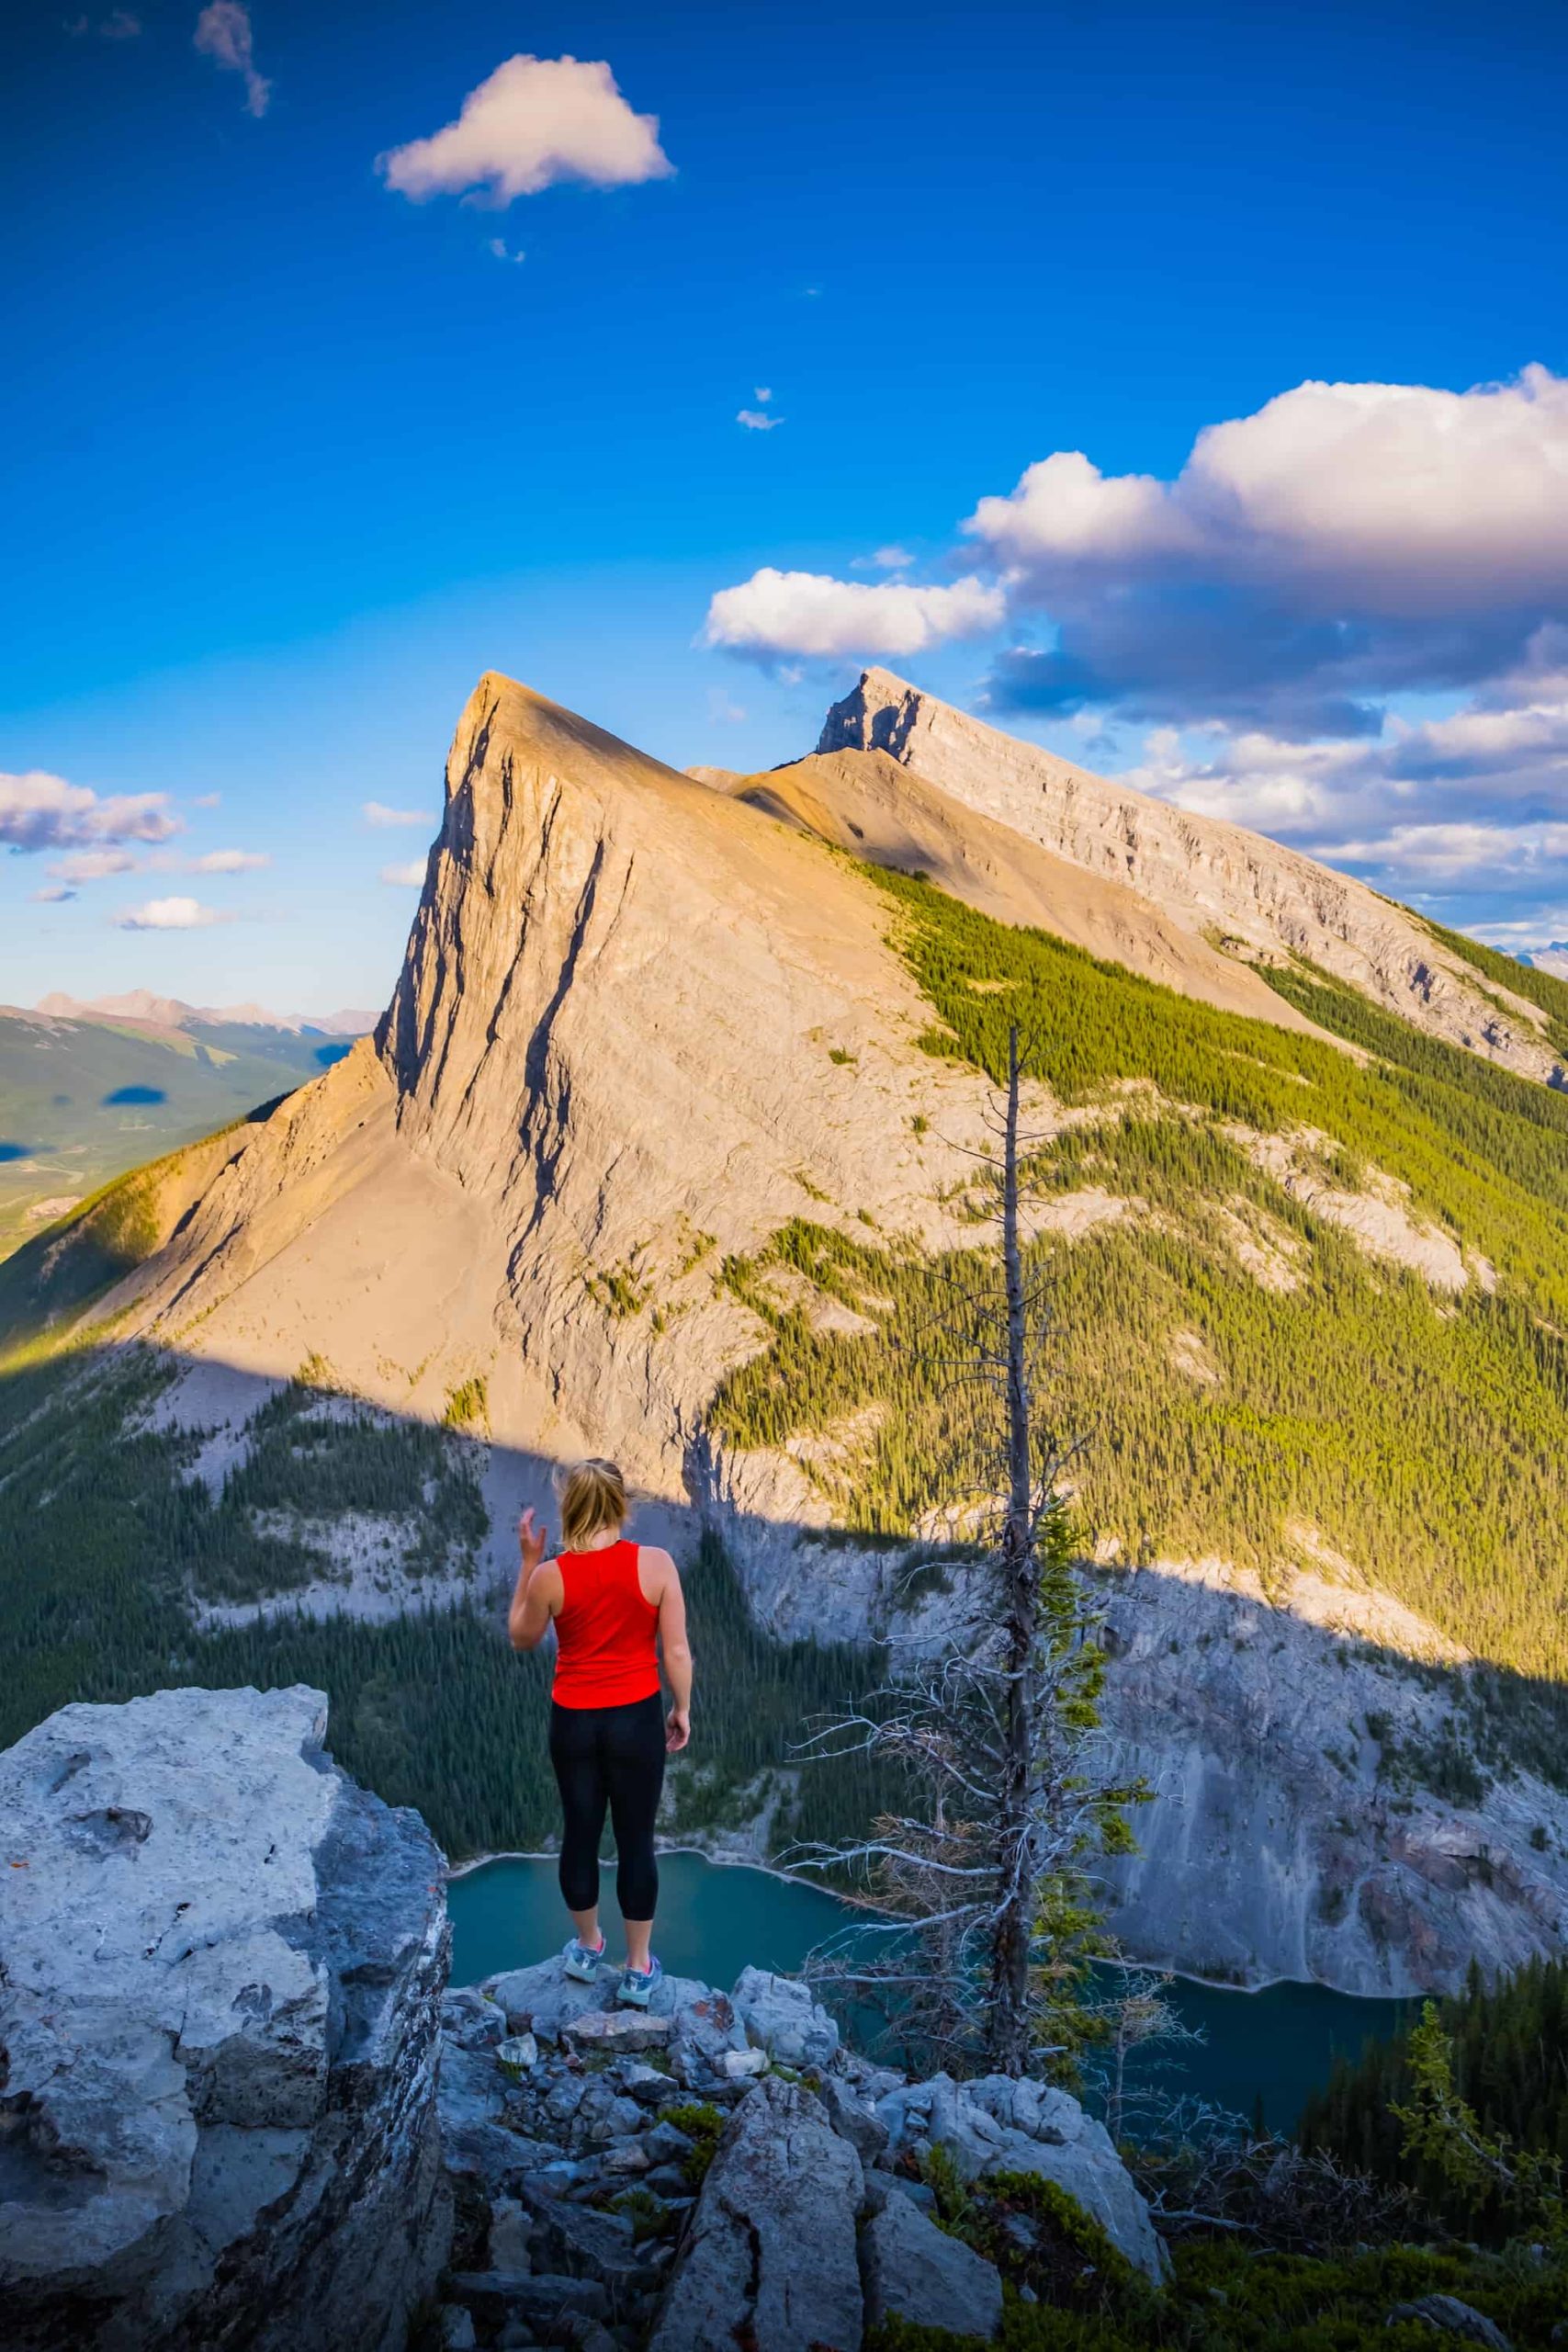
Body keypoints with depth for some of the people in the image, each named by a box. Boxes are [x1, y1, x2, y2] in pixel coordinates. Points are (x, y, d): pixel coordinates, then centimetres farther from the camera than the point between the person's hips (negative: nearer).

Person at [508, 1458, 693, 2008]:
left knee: (579, 1834, 19)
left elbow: (522, 1639, 5)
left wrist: (528, 1561, 4)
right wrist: (681, 1709, 5)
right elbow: (676, 1650, -10)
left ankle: (587, 1948, 39)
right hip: (636, 1719, -1)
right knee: (636, 1841, 12)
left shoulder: (550, 1575, -14)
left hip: (573, 1721, 1)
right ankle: (638, 1970, 25)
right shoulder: (656, 1564, -16)